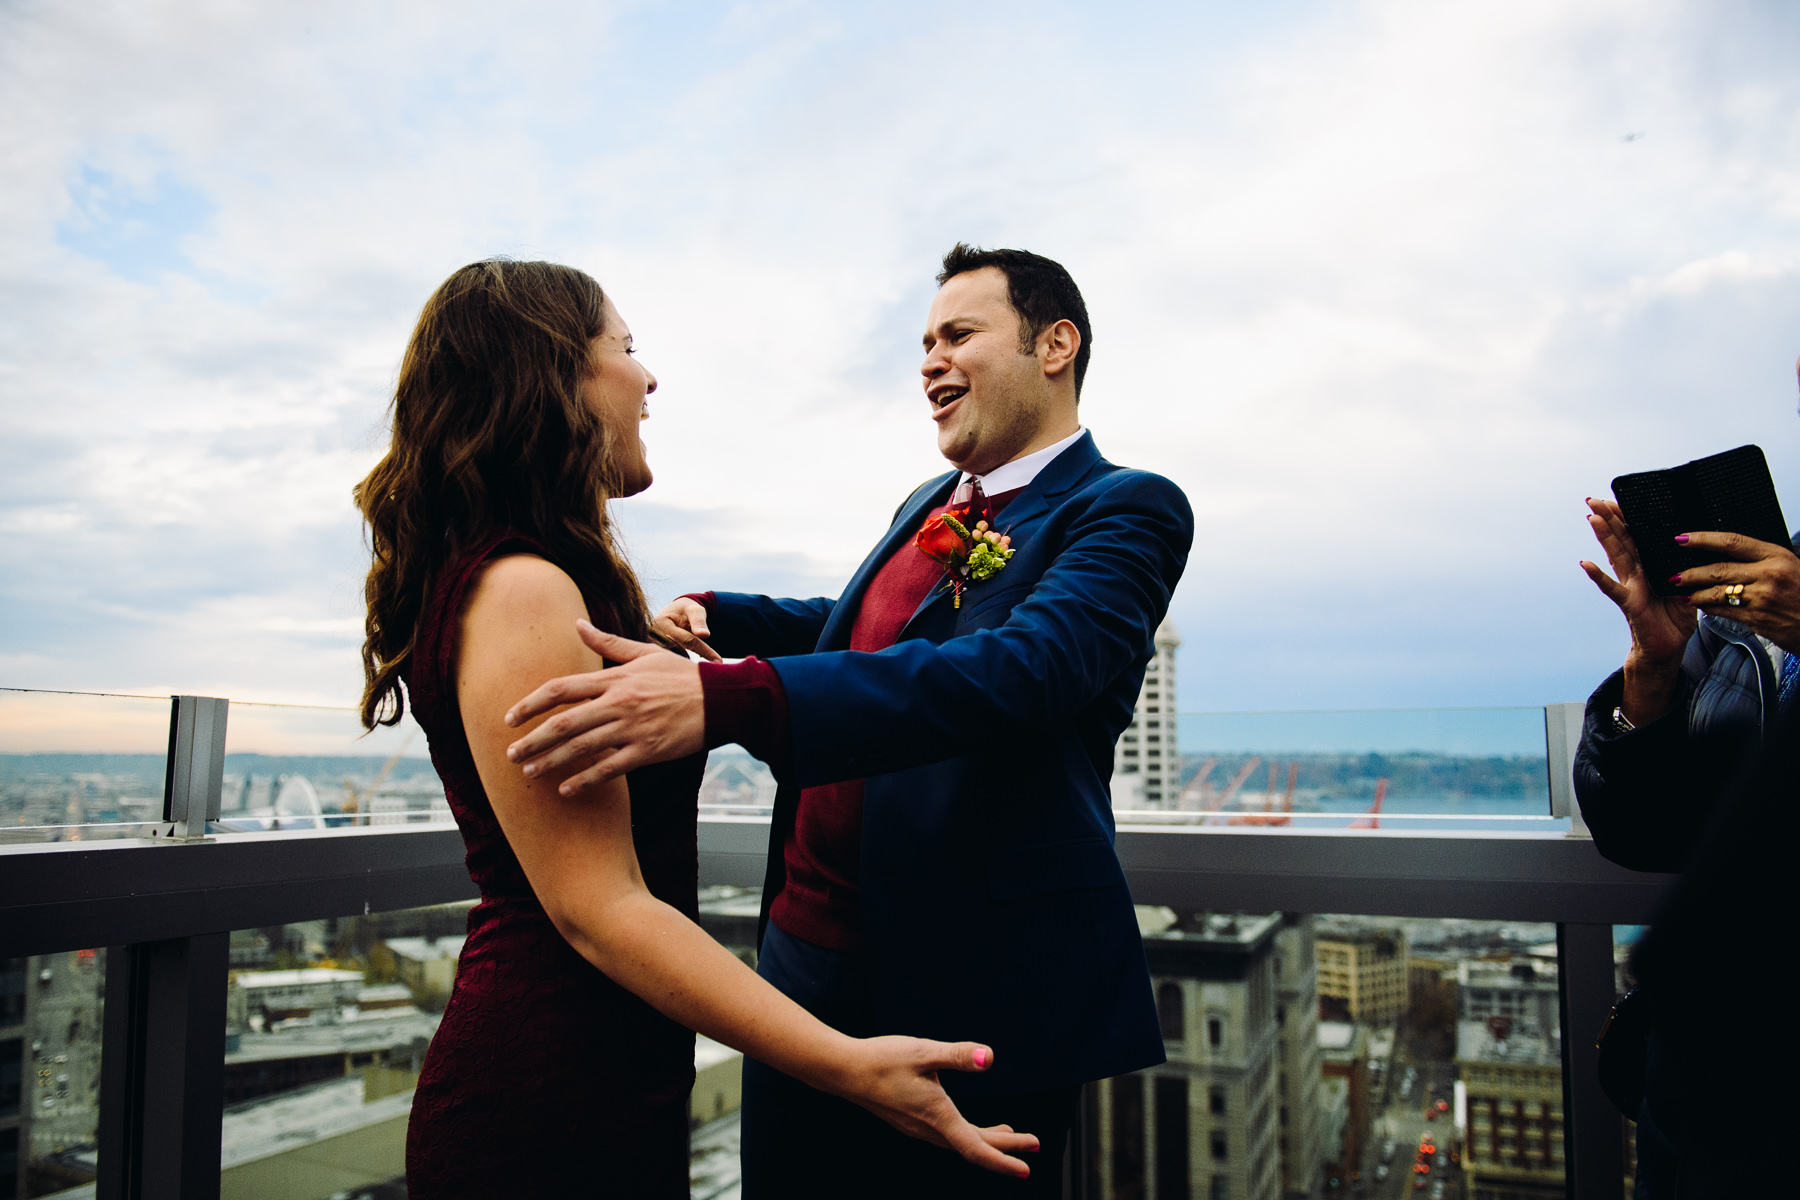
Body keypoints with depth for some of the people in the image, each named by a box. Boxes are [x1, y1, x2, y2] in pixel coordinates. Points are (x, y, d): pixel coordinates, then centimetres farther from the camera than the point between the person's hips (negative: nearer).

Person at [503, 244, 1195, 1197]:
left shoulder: (1125, 509, -12)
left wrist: (727, 699, -40)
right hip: (803, 947, 7)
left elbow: (1023, 669, -30)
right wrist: (717, 616, 11)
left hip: (970, 991, -7)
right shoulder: (928, 508, 12)